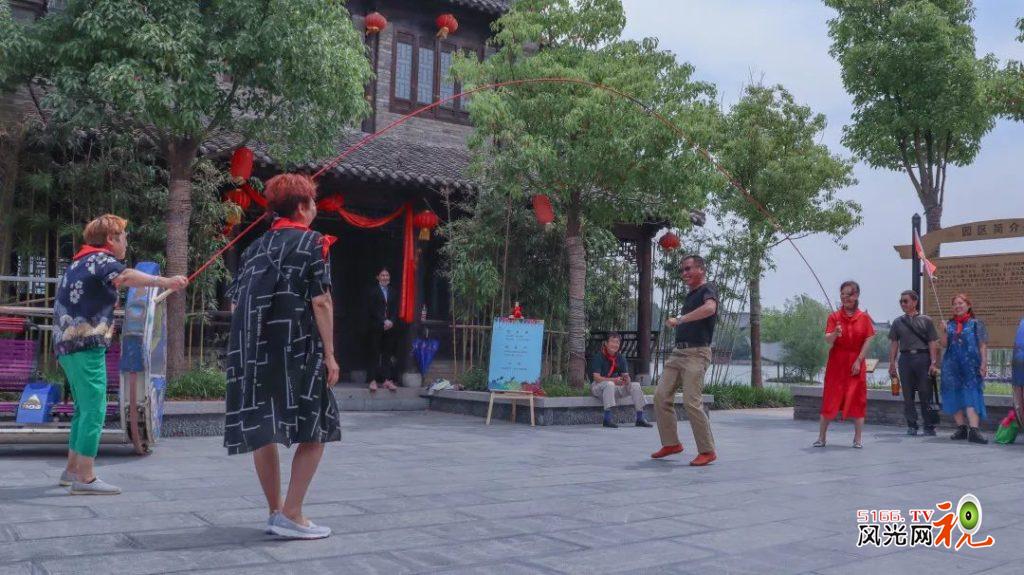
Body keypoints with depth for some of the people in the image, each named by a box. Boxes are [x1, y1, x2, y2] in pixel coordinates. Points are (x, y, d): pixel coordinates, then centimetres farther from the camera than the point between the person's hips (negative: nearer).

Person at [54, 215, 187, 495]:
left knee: (84, 408, 17)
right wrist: (164, 281, -45)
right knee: (94, 410, -10)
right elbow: (125, 276, -32)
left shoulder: (81, 262, 21)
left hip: (68, 344, 10)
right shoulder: (99, 259, -10)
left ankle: (72, 469, 23)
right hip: (86, 345, -10)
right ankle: (85, 478, -11)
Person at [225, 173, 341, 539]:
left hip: (255, 353, 7)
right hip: (299, 351, -6)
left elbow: (236, 303, 12)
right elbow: (321, 303, -10)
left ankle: (276, 512, 19)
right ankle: (291, 516, -2)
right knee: (314, 433, 2)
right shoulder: (312, 243, -3)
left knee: (263, 431, 11)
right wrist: (330, 354, -8)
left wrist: (252, 344, 19)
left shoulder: (255, 247, 15)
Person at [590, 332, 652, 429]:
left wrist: (626, 380, -26)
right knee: (610, 384, -38)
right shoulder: (598, 357, -12)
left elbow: (626, 375, 0)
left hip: (616, 386, 6)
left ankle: (640, 419, -10)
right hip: (598, 386, -6)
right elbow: (596, 378, -22)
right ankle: (607, 419, -38)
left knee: (636, 385, -12)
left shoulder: (621, 358, 6)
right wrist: (614, 380, -35)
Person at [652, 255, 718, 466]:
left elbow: (710, 308, -29)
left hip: (696, 354, -9)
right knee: (661, 397, 4)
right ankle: (671, 443, 15)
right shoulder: (690, 295, 21)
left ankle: (707, 451, -4)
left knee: (692, 402, -14)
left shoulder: (708, 288, -6)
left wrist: (680, 320, -26)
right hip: (678, 353, 9)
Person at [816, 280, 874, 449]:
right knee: (830, 399, 0)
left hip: (856, 364, 1)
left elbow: (867, 341, -1)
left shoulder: (864, 317, 3)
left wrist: (859, 361, -9)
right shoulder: (834, 316, 1)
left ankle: (858, 439, 10)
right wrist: (835, 334, -33)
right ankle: (821, 438, 5)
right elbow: (827, 339, -10)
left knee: (857, 400, 2)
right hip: (836, 363, -1)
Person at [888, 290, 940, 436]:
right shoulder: (898, 322, 12)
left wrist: (933, 363, -8)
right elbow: (894, 344, 11)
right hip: (905, 358, 2)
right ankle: (911, 426, 11)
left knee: (926, 394, -1)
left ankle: (929, 426, 7)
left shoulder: (926, 320, 5)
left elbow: (933, 343, 2)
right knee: (908, 395, 4)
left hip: (923, 358, -2)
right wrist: (892, 364, 3)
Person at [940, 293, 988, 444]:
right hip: (952, 365, 4)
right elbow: (944, 344, 11)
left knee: (971, 396, -11)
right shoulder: (950, 324, 12)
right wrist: (945, 332, -5)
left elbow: (983, 345, -1)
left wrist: (984, 364, -9)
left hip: (971, 365, -4)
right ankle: (961, 428, 15)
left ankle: (973, 430, -18)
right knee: (954, 396, 6)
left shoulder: (976, 323, 2)